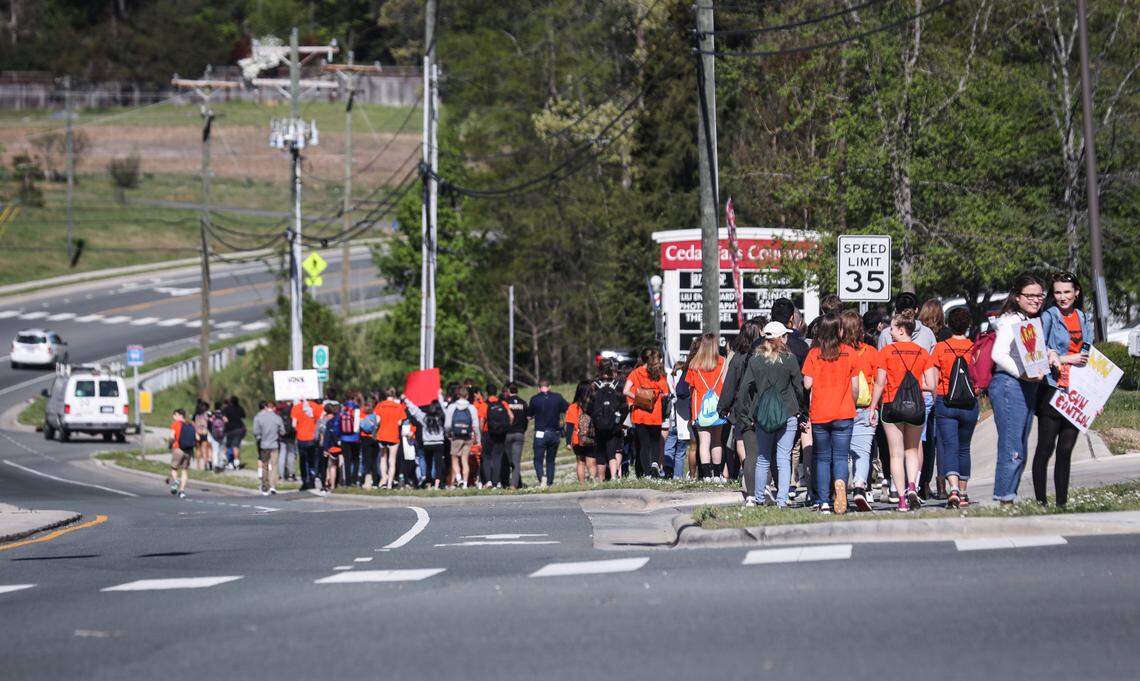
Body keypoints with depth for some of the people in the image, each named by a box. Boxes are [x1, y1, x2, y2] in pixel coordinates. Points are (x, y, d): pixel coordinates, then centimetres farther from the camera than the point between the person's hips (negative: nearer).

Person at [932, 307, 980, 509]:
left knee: (949, 447, -6)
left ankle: (953, 488, -26)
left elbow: (934, 380, -1)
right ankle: (962, 493, 21)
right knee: (964, 448, 15)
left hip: (945, 402, -2)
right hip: (969, 404, 2)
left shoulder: (940, 348, -3)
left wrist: (936, 402, 13)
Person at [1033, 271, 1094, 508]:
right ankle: (1041, 501, -1)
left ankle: (1062, 502, 11)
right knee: (1045, 448, -4)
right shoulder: (1049, 316, -3)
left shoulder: (1084, 319, 14)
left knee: (1066, 450, 8)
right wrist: (1065, 359, -16)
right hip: (1052, 389, -5)